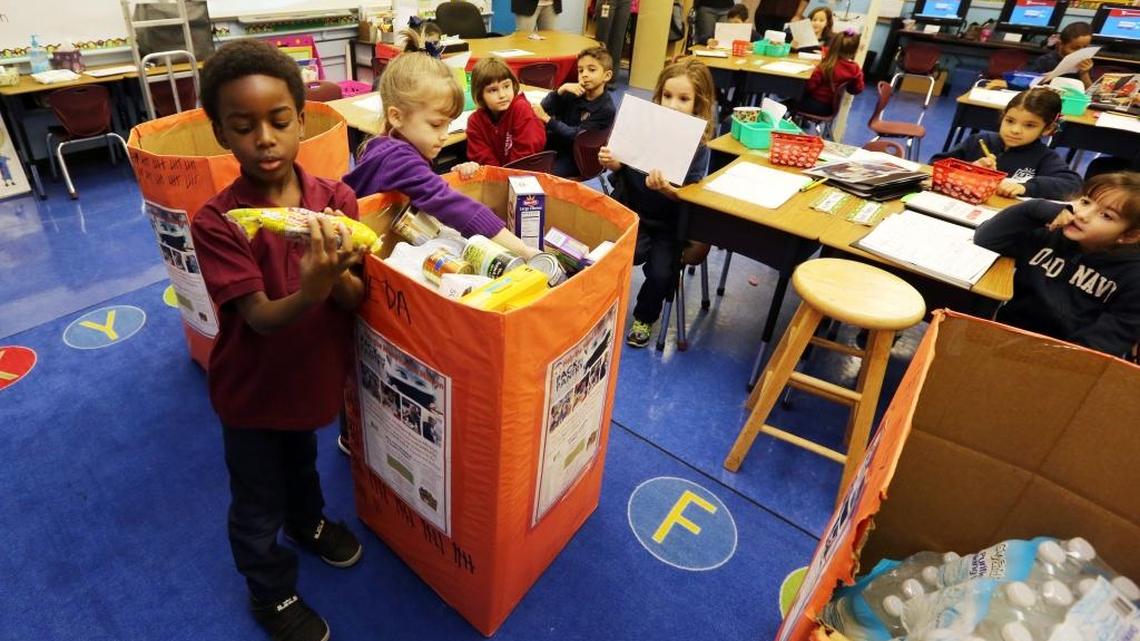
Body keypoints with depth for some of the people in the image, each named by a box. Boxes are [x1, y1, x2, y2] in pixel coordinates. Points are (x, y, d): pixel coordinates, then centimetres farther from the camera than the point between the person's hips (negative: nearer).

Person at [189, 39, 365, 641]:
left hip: (314, 373, 3)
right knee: (258, 504, 18)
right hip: (253, 388, -3)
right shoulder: (216, 221, -23)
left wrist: (337, 275, -40)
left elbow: (357, 299, -17)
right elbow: (261, 318, -27)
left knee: (303, 463, 32)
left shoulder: (335, 199, -15)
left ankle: (307, 522, 63)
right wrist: (310, 287, -48)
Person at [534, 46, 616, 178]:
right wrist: (561, 90, -20)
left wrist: (547, 119, -25)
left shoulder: (606, 109, -17)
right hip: (556, 142, 6)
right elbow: (545, 108, -2)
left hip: (575, 157, -6)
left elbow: (578, 136, -21)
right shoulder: (575, 92, 2)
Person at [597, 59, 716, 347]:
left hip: (669, 223, -1)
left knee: (661, 272, -18)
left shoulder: (698, 146, -12)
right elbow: (625, 167, 8)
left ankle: (644, 317, 16)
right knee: (633, 252, -25)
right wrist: (611, 163, -15)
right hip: (632, 213, 1)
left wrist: (666, 189, -35)